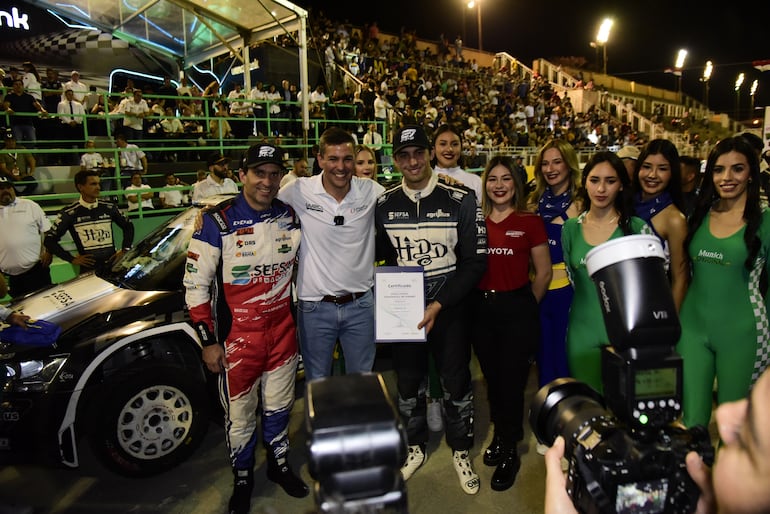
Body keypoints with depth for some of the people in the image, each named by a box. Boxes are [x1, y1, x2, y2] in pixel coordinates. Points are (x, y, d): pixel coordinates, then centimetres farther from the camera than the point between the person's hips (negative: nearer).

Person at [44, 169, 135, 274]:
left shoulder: (109, 208, 5)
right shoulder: (69, 213, -3)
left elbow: (128, 226, 18)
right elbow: (49, 240, 1)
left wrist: (124, 250, 8)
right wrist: (72, 259, -3)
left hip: (113, 265, 3)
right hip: (88, 269, -2)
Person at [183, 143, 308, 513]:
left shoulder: (290, 218, 1)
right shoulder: (217, 221, -12)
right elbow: (195, 285, -10)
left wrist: (298, 320, 13)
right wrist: (208, 341, -9)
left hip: (282, 332, 4)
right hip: (236, 337, -3)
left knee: (279, 405, 18)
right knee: (240, 415, 10)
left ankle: (278, 464, 42)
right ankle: (242, 479, 35)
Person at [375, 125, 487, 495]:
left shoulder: (461, 200, -11)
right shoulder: (384, 205, -2)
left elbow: (475, 261, -11)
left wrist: (438, 305, -17)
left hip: (449, 308, -2)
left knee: (456, 382, 10)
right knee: (408, 381, 16)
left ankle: (461, 451, 35)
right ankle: (415, 447, 40)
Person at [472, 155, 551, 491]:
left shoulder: (529, 222, -6)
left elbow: (543, 273, -1)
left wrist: (525, 307, 7)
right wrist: (483, 299, 5)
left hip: (516, 308, -3)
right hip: (481, 308, 3)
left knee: (511, 381, 6)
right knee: (491, 378, 16)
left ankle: (509, 452, 27)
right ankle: (502, 435, 40)